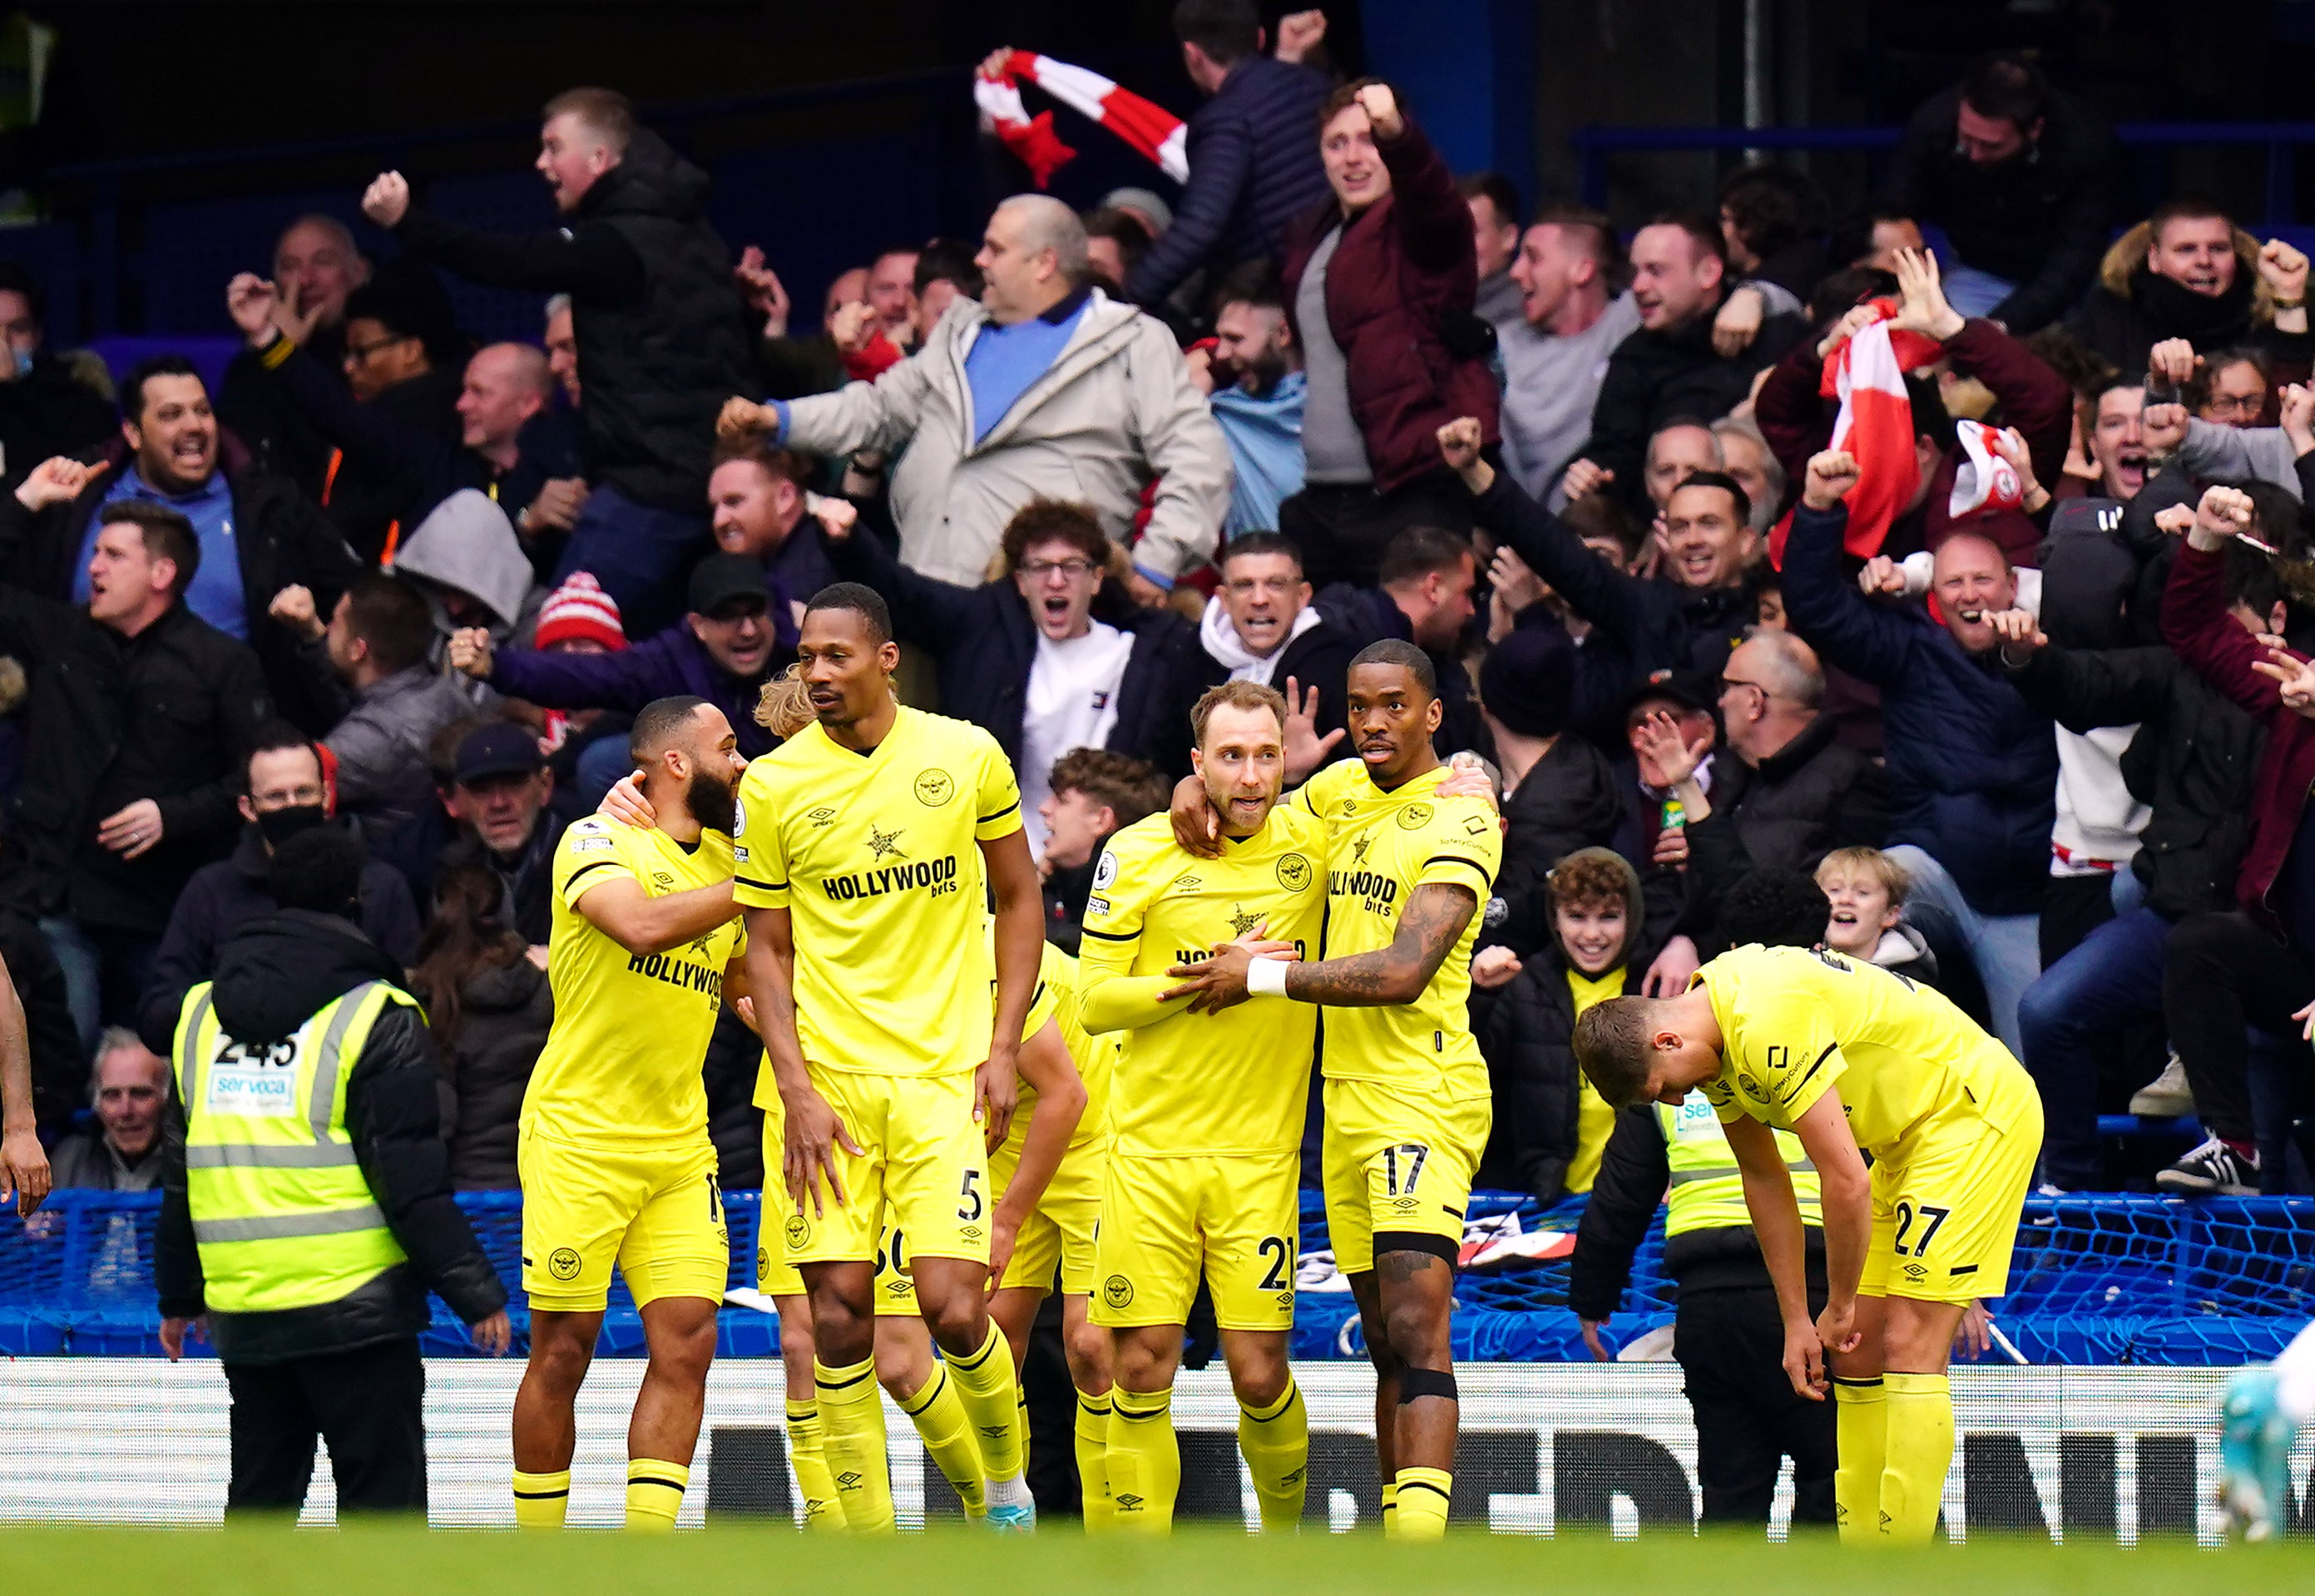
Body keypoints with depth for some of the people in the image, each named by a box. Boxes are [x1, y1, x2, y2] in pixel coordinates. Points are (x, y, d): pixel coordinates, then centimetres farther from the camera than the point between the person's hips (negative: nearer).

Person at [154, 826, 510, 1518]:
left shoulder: (202, 1014, 12)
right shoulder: (376, 1019, -7)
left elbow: (179, 1173, 18)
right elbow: (411, 1182, -11)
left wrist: (178, 1294, 27)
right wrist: (477, 1293, -6)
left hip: (241, 1307, 6)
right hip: (354, 1303, -6)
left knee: (259, 1495, 13)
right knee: (383, 1493, -2)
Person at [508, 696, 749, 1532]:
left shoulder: (729, 862, 15)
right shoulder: (597, 842, -6)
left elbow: (748, 990, 28)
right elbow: (643, 925, -27)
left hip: (679, 1143, 6)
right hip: (579, 1137, -6)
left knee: (687, 1339, -6)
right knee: (563, 1349, -3)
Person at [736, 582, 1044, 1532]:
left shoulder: (966, 756, 2)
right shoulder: (773, 785, 1)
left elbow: (1018, 898, 12)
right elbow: (766, 947, 5)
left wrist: (1003, 1047, 2)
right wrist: (796, 1088, -6)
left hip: (944, 1071, -1)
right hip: (826, 1075, 1)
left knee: (951, 1305, -12)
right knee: (839, 1309, -3)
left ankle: (1007, 1483, 15)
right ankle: (868, 1543, 6)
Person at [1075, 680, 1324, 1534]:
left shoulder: (1311, 839, 1)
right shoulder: (1139, 852, -2)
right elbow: (1093, 1001, -1)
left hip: (1259, 1154, 0)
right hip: (1150, 1151, 0)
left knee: (1259, 1371, -4)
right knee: (1142, 1366, -3)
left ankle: (1285, 1531, 22)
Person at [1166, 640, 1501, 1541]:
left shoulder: (1461, 820, -10)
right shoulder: (1343, 790, 13)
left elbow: (1405, 971, -20)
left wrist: (1263, 976, -14)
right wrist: (1197, 786, 11)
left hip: (1423, 1094, -8)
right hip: (1347, 1095, 8)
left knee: (1416, 1329, -19)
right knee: (1386, 1341, 9)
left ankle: (1419, 1537, -29)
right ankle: (1398, 1524, 12)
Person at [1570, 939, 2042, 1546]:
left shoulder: (1770, 1026, -29)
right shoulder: (1718, 1042, 2)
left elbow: (1847, 1181, -28)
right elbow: (1764, 1177, 13)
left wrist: (1838, 1309, -14)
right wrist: (1797, 1320, 11)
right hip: (1909, 1137, 10)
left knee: (1908, 1348, -15)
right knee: (1857, 1352, 7)